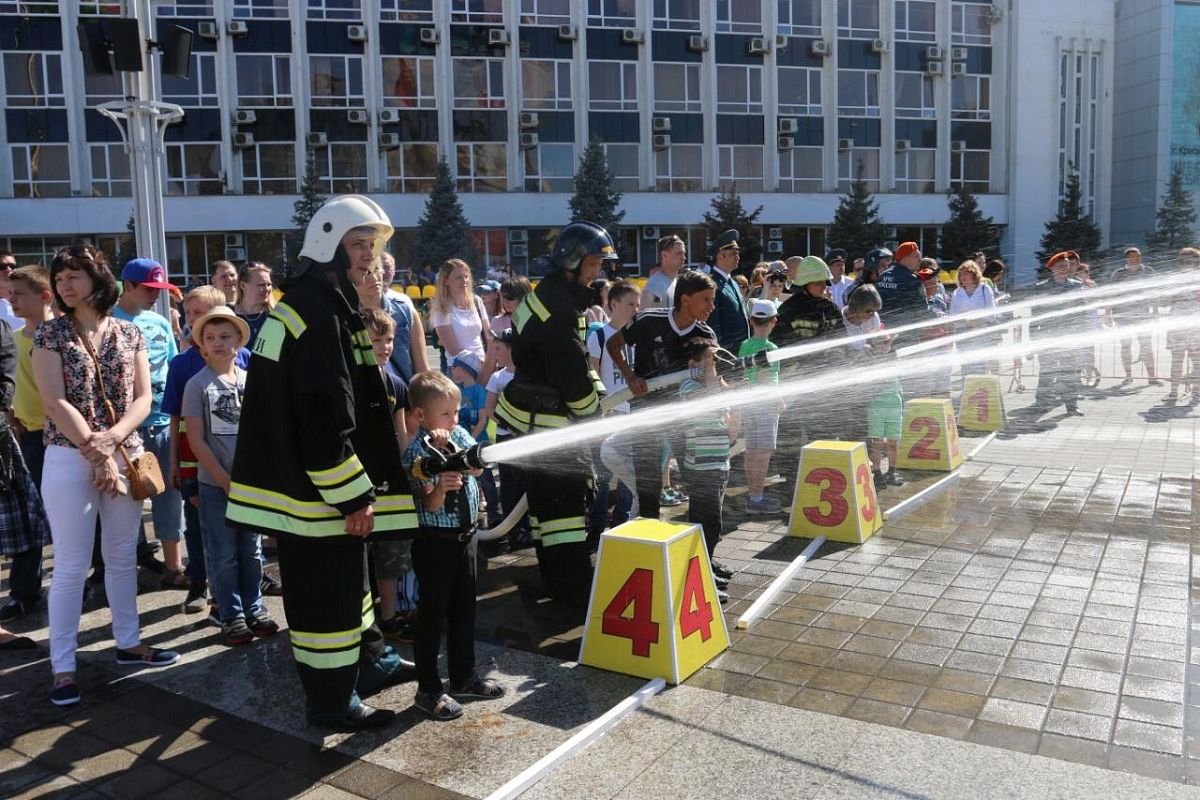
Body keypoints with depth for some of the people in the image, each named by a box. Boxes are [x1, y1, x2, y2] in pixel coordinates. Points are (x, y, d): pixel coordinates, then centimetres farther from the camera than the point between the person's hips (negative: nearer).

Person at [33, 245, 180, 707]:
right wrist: (98, 455, -15)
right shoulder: (50, 334, -2)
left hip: (125, 455, 3)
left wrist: (112, 438, -17)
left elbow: (143, 398, 0)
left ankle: (128, 643, 27)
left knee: (122, 556, 13)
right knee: (71, 565, 1)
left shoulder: (130, 334, 5)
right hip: (69, 459, -3)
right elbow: (55, 402, -10)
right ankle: (63, 666, 11)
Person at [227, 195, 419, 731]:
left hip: (299, 480, 11)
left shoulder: (311, 303, 15)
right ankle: (332, 702, 16)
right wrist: (355, 496, -21)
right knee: (327, 591, 2)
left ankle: (368, 657, 41)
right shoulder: (320, 314, -20)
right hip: (317, 488, -11)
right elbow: (325, 419, -25)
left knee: (346, 575, 23)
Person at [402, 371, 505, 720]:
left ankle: (464, 677, 33)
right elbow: (430, 505, -19)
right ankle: (428, 688, 16)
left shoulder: (459, 435, 4)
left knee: (464, 608, 17)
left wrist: (450, 446, -23)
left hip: (466, 535, 7)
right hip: (436, 541, -7)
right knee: (432, 613, 3)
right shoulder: (416, 453, -15)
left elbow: (478, 466, -12)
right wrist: (441, 487, -39)